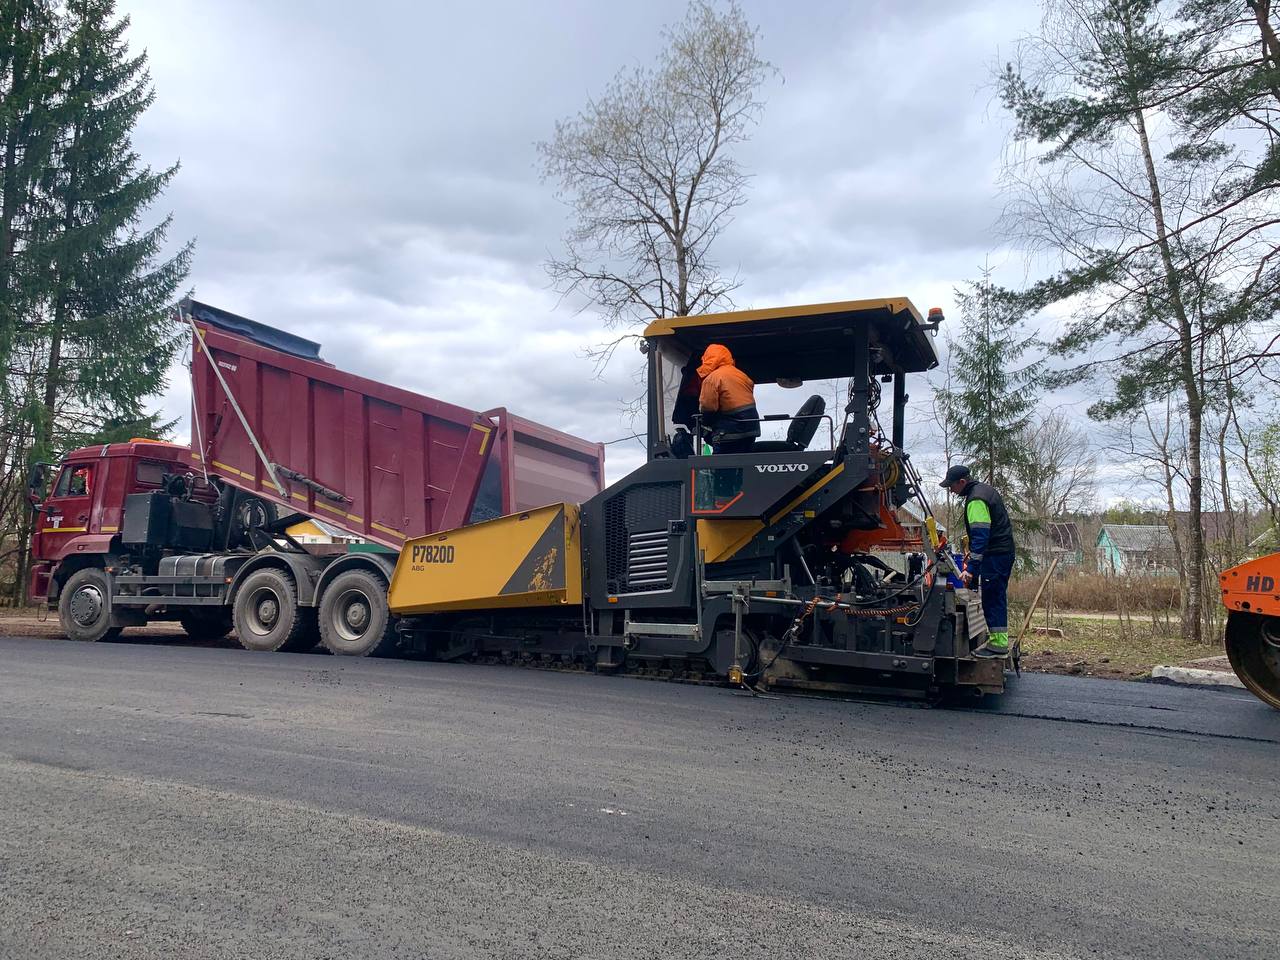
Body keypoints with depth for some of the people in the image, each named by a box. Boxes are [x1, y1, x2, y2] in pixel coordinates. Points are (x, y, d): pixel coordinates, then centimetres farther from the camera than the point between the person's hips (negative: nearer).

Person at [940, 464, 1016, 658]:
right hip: (1005, 550, 11)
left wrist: (972, 568, -26)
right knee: (997, 597, 14)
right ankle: (997, 640, 20)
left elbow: (980, 536, -25)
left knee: (992, 598, -7)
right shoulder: (986, 490, 15)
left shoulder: (976, 500, -19)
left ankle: (998, 644, -4)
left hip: (994, 555, -11)